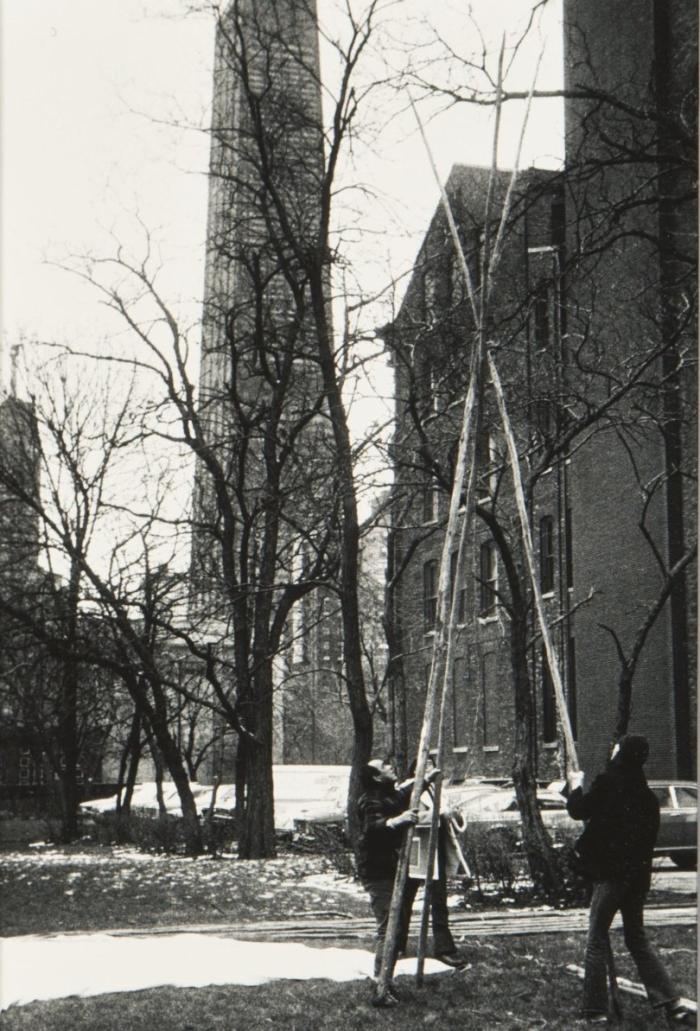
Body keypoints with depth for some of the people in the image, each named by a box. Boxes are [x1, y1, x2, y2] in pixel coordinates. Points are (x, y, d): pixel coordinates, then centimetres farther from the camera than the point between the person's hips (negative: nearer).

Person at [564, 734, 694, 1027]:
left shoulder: (609, 782, -12)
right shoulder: (646, 794, 7)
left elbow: (579, 810, -4)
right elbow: (649, 835, 13)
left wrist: (575, 787, 14)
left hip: (610, 872, -7)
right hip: (638, 873, 7)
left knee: (597, 938, 2)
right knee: (637, 937, 16)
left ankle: (595, 1010, 2)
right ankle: (672, 1004, 8)